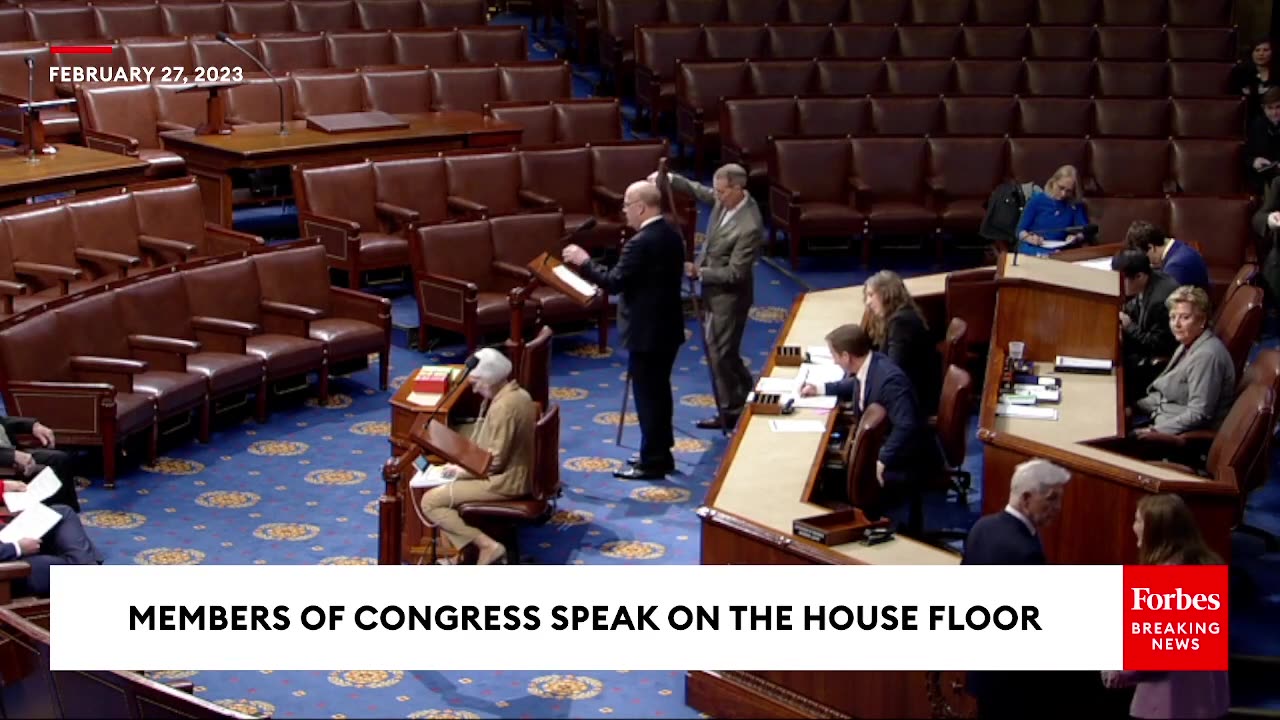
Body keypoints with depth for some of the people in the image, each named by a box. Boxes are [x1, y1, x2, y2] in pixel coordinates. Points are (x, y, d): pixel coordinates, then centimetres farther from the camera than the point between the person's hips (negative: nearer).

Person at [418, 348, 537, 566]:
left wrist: (462, 470, -9)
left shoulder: (503, 407, -26)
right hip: (513, 473, 10)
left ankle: (488, 546, -9)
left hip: (504, 481, -10)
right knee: (439, 488, 22)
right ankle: (464, 550, 16)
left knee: (430, 501, -7)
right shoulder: (516, 394, 6)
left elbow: (494, 462, -24)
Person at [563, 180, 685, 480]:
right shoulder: (671, 234, 7)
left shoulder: (641, 243, -22)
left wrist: (584, 261, -11)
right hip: (667, 327, 9)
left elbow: (614, 283, -21)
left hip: (647, 332, -9)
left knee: (647, 396, -1)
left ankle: (652, 462, 5)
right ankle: (661, 454, 26)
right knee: (659, 391, 18)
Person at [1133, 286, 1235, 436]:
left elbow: (1198, 415, -26)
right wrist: (1135, 406, 5)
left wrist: (1157, 430, -26)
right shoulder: (1188, 344, 8)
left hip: (1190, 434, -10)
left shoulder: (1206, 355, -24)